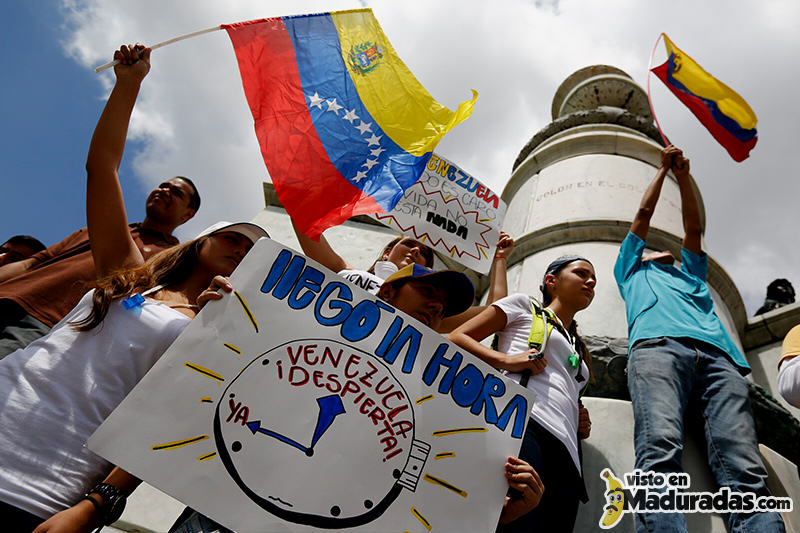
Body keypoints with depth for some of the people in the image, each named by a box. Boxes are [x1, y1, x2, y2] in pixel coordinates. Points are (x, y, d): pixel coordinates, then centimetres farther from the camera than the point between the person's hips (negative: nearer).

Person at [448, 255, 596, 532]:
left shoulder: (582, 351, 39)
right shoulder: (523, 306, 19)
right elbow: (457, 338, 9)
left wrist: (582, 426, 17)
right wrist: (505, 360, -7)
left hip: (565, 451, 7)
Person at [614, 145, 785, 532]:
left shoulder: (690, 275, 46)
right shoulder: (633, 269, 38)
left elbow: (693, 227, 41)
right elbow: (644, 215, 39)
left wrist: (684, 176, 43)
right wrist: (664, 169, 49)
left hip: (717, 354, 4)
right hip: (657, 343, -3)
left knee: (746, 469, -21)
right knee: (660, 448, -31)